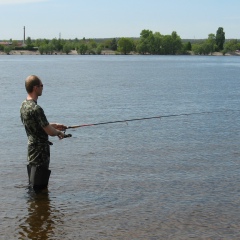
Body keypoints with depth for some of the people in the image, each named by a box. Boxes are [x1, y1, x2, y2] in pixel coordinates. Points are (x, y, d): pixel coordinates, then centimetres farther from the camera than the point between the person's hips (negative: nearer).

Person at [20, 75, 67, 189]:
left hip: (31, 149, 10)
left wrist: (54, 125, 17)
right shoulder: (36, 109, -24)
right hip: (40, 151, -10)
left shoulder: (24, 105, 6)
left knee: (33, 186, 19)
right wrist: (59, 132, 1)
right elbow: (50, 132, -20)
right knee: (39, 188, -3)